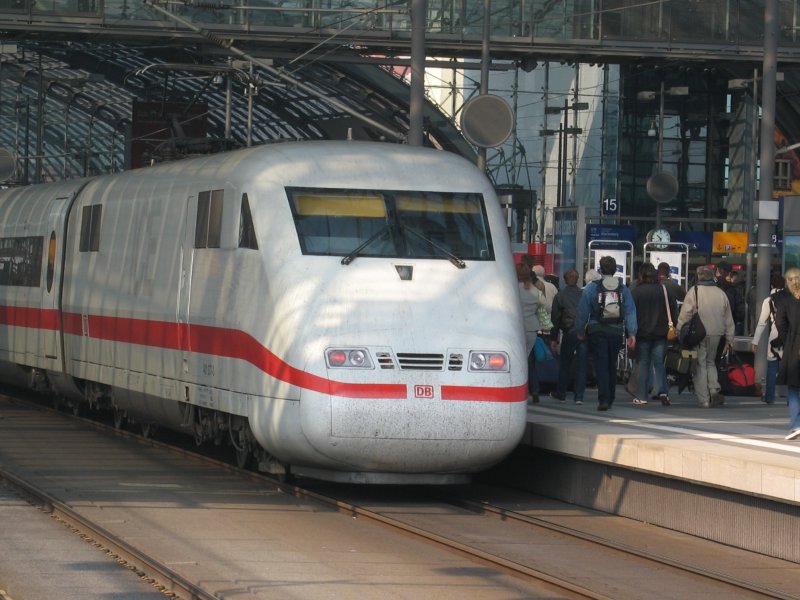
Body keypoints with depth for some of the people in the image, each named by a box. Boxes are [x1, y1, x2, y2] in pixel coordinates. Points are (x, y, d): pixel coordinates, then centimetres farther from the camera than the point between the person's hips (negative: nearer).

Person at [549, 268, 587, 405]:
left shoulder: (560, 296, 1)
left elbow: (555, 318, 3)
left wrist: (554, 338, 9)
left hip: (570, 332, -1)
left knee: (564, 364, 13)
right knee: (581, 365, 3)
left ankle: (560, 393, 20)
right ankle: (579, 396, 0)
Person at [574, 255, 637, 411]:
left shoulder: (592, 288, -4)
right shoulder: (623, 289, 4)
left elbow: (582, 311, -2)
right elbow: (630, 312, -2)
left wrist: (580, 330, 9)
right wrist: (631, 333, -3)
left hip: (597, 332, -3)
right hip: (616, 332, 3)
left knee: (601, 365, -4)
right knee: (612, 365, 16)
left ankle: (604, 399, -16)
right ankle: (610, 398, 23)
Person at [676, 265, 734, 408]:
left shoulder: (694, 292, -8)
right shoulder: (721, 293, 6)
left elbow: (684, 316, -11)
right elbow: (729, 320, 12)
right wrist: (729, 339, 20)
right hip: (716, 335, 4)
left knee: (700, 365, 3)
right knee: (710, 362, 20)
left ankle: (704, 400, 1)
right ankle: (714, 390, 1)